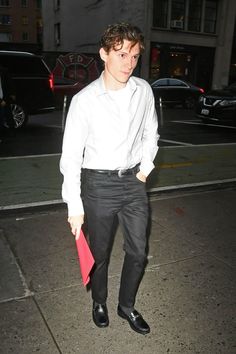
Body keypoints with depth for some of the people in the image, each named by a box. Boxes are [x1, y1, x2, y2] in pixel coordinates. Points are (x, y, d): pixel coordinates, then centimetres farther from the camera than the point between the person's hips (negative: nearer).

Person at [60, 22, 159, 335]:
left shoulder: (143, 90, -2)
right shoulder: (85, 100, -14)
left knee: (138, 252, 12)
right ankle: (99, 302, 42)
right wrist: (75, 206, -12)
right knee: (100, 253, 13)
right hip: (99, 184, -3)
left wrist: (146, 165, 1)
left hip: (134, 181, 4)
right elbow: (71, 156, -12)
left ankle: (126, 306, 37)